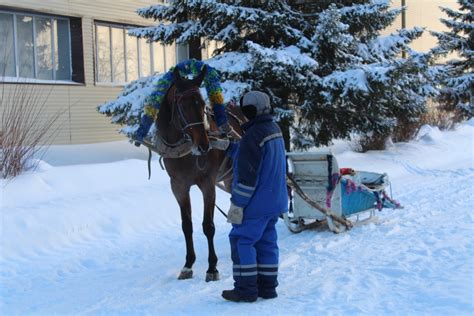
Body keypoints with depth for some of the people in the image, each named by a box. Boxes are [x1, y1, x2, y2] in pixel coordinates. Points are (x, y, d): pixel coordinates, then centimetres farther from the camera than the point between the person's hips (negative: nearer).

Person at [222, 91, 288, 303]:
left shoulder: (253, 136, -20)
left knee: (242, 241, 0)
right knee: (266, 242, 14)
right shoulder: (274, 130, 10)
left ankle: (246, 290, 3)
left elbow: (247, 176, -22)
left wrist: (237, 204, -16)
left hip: (256, 203, -9)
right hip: (274, 201, 9)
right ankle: (268, 287, 19)